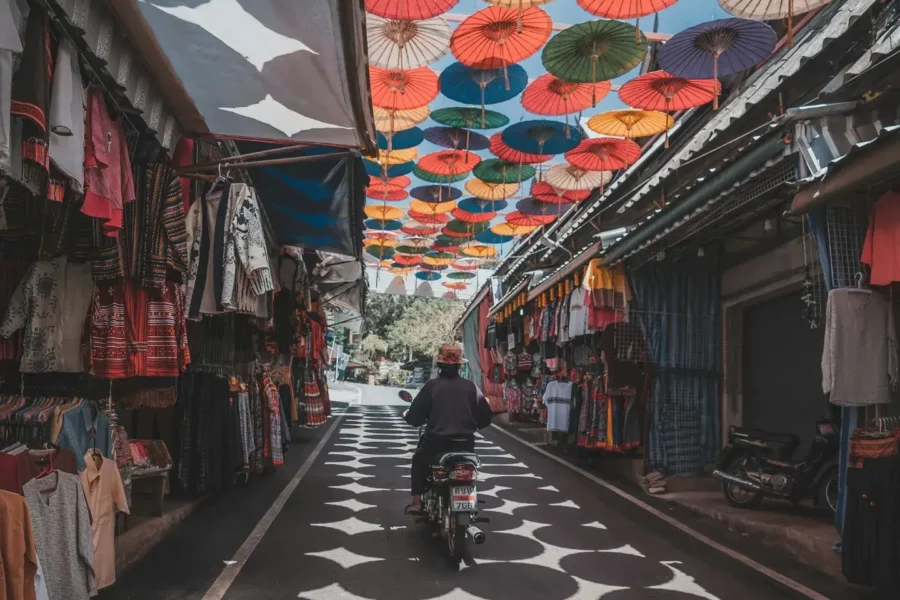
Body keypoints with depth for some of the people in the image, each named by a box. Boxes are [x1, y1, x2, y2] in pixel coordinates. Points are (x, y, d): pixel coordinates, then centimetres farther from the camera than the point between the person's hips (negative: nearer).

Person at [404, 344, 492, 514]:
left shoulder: (432, 385, -7)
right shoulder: (470, 386, -1)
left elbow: (414, 417, -7)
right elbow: (485, 417, 2)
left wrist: (411, 417, 17)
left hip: (436, 442, -2)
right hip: (465, 444, 2)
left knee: (418, 461, 29)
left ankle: (416, 501, 19)